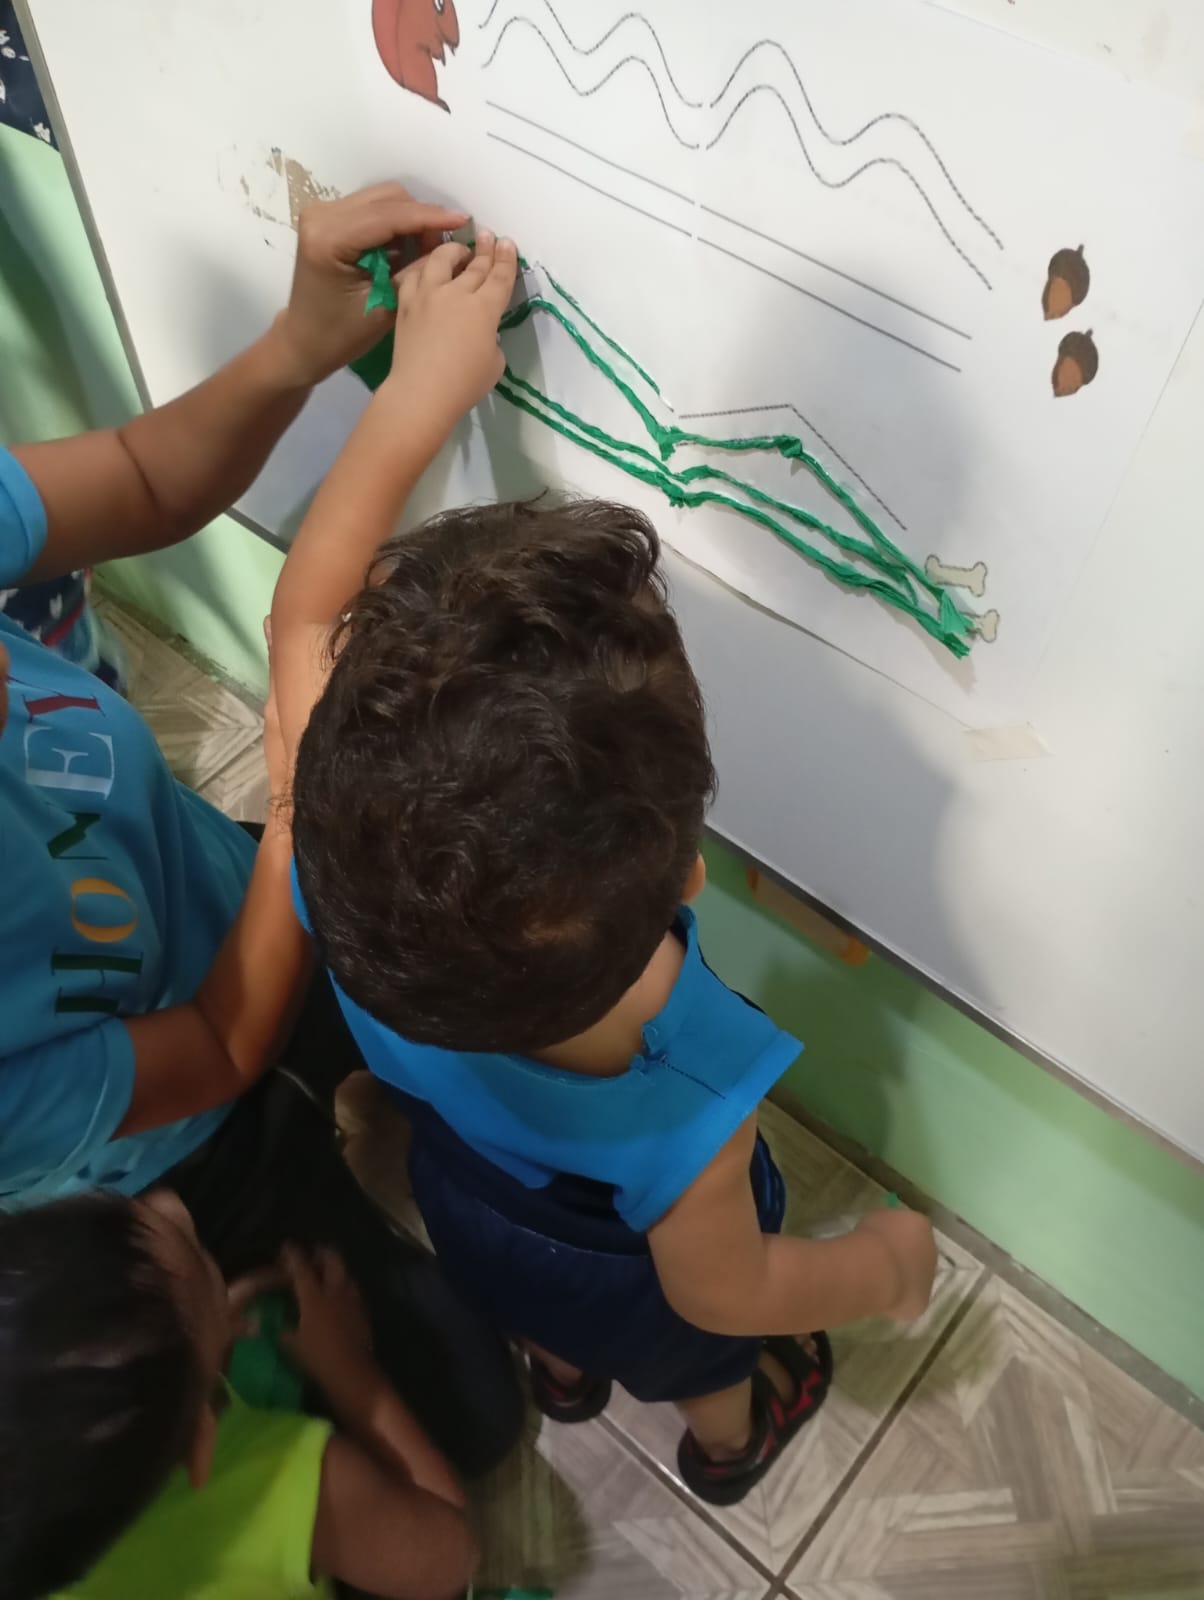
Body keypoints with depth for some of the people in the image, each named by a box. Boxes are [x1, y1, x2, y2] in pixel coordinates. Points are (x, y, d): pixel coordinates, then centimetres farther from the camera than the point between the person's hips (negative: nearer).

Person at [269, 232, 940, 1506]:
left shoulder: (337, 861, -43)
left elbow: (303, 614, -24)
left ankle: (561, 1372, 73)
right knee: (704, 1361, 35)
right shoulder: (689, 1112, -49)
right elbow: (724, 1293, -25)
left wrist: (415, 393, -20)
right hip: (633, 1277, -2)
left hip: (463, 1197, 3)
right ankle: (728, 1442, 69)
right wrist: (879, 1267, -7)